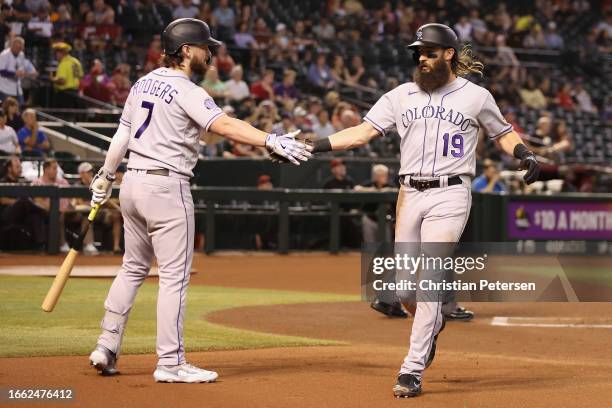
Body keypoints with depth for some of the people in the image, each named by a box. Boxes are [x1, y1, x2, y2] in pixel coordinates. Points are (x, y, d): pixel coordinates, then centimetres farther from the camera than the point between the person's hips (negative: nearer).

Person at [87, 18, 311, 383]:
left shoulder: (143, 83, 12)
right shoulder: (187, 92, -13)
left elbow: (122, 135, 17)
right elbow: (224, 125, -28)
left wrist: (105, 178, 27)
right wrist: (272, 141, -37)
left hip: (133, 183, 9)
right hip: (167, 188, -8)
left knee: (134, 268, 18)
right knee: (175, 276, -3)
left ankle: (107, 348, 18)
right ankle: (170, 363, -3)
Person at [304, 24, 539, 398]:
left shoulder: (476, 96, 4)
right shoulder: (402, 96, 10)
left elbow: (503, 132, 16)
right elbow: (362, 132, 4)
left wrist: (525, 154, -5)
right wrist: (310, 146, -7)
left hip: (450, 196, -4)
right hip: (410, 195, 4)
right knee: (405, 289, 4)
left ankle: (413, 371, -8)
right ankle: (433, 324, 39)